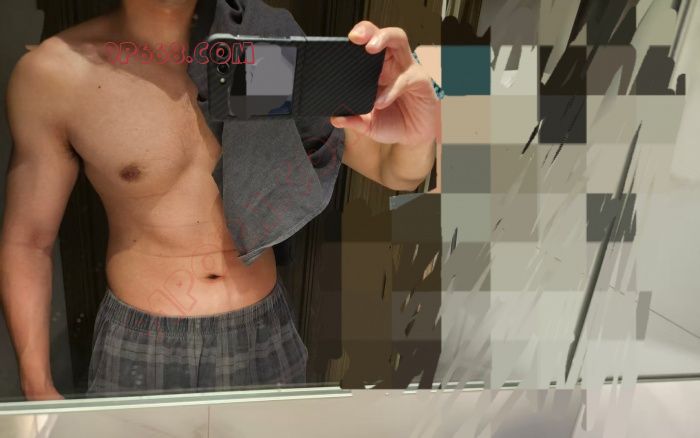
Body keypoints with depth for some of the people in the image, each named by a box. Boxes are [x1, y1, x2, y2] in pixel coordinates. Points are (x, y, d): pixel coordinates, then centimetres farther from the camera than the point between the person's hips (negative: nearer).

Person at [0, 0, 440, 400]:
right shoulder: (54, 74, -13)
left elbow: (397, 172, -7)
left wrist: (416, 136, -30)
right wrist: (38, 385, -1)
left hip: (266, 336, 2)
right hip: (139, 351, -1)